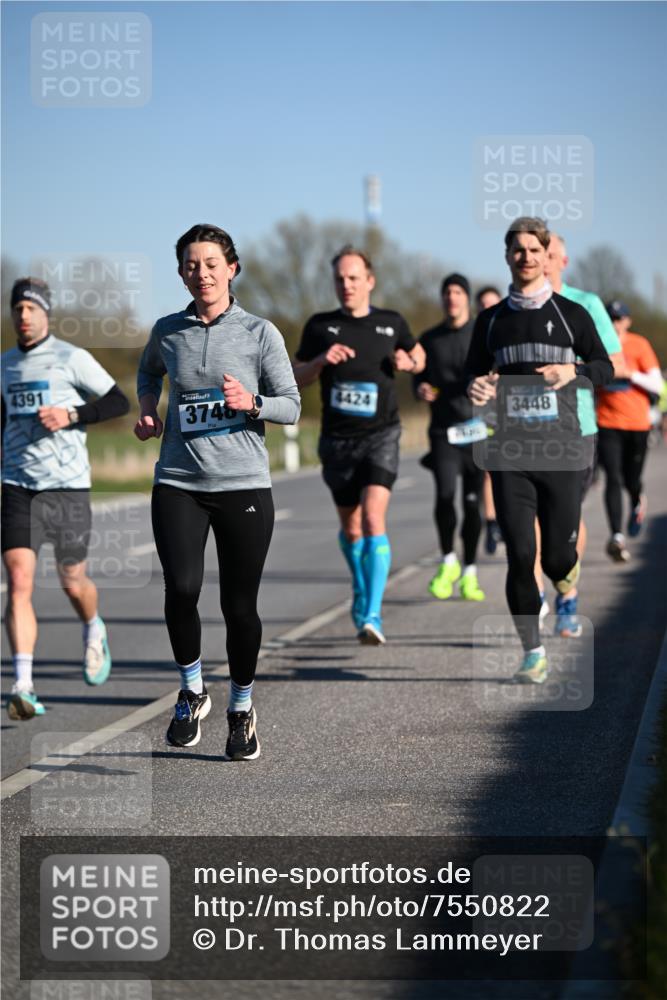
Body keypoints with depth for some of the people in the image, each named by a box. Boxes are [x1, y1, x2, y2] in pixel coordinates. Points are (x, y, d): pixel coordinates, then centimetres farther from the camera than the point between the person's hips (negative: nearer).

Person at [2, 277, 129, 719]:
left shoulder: (72, 358, -3)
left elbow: (119, 402, -4)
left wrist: (72, 415, -16)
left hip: (67, 484, -3)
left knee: (73, 581, 9)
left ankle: (94, 631, 45)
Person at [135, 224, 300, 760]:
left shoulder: (260, 332, 0)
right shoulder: (167, 331, 8)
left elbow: (291, 405, 1)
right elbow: (148, 371, 30)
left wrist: (252, 403, -18)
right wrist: (148, 409, 11)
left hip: (244, 483, -1)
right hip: (179, 482, 1)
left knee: (240, 605, 1)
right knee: (182, 589, -17)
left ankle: (242, 708, 23)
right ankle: (192, 691, 7)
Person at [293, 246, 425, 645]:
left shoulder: (391, 323, 4)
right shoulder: (321, 326, 4)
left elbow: (419, 355, 22)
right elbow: (297, 378, 7)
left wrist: (409, 363, -2)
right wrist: (322, 360, -13)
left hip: (381, 434, -2)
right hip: (337, 439, 2)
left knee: (373, 518, -20)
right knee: (350, 526, 13)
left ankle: (372, 614, -25)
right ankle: (361, 587, 43)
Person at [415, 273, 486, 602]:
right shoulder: (430, 339, 10)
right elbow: (419, 380, 19)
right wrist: (421, 389, -4)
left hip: (477, 428, -1)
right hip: (443, 430, 1)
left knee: (472, 501, 1)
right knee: (445, 493, -18)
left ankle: (469, 574, 15)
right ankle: (448, 561, 3)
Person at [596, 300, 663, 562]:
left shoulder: (639, 345, -3)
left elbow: (657, 385, -6)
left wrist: (629, 374, -18)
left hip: (637, 424, 0)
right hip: (608, 424, 0)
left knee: (631, 480, 9)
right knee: (613, 480, -13)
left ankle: (638, 503, 47)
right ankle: (617, 536, -17)